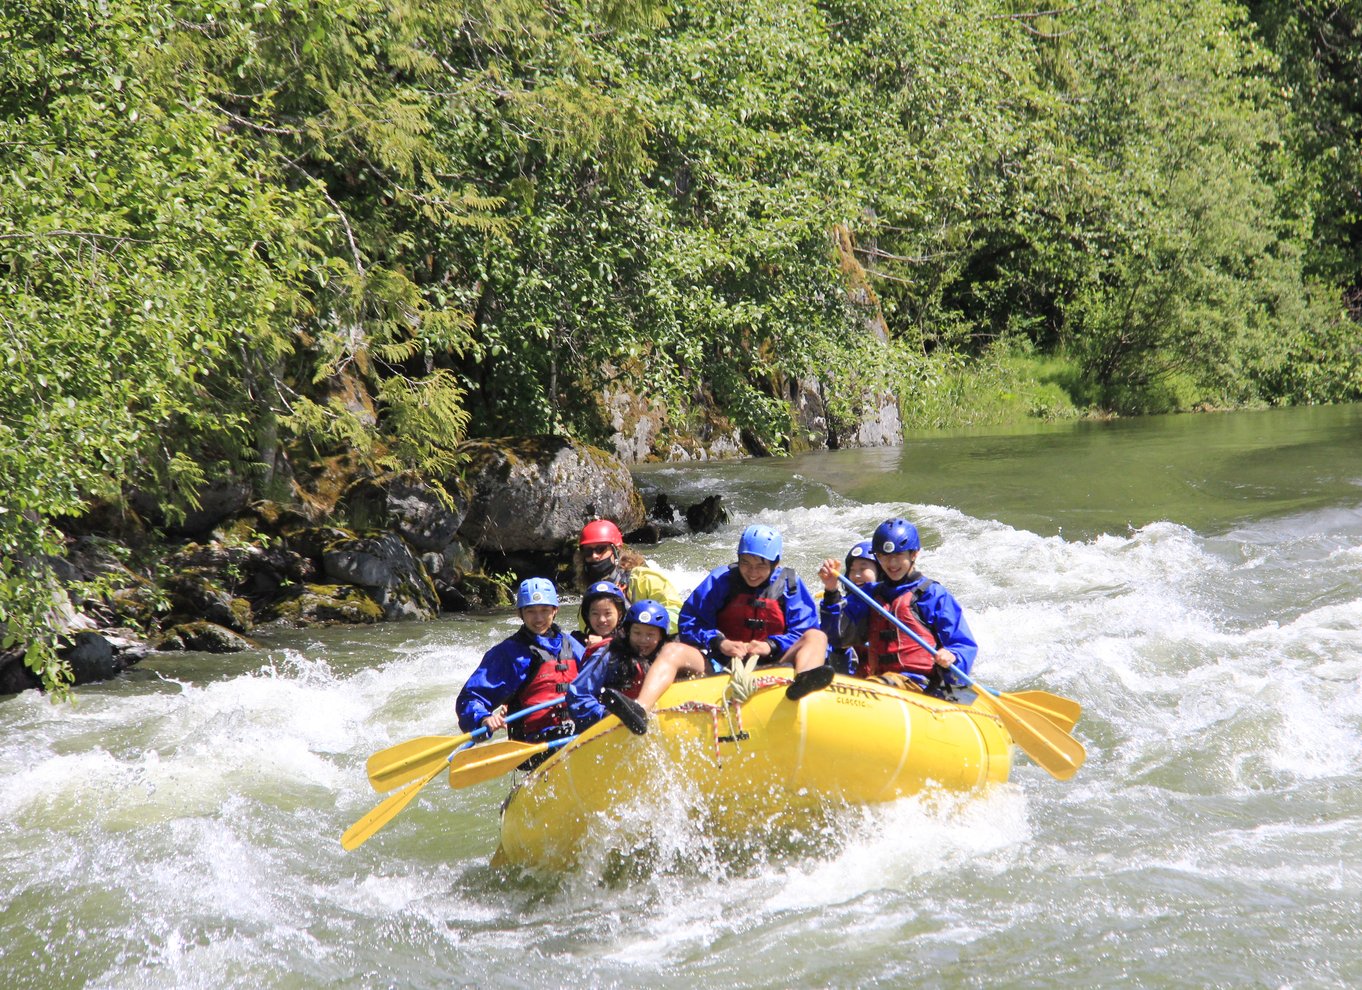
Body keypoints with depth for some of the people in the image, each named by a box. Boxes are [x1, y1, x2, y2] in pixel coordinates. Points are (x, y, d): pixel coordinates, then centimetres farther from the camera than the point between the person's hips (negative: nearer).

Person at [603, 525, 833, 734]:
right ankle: (640, 710, -49)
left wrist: (771, 646, -18)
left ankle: (802, 682, -61)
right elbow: (690, 621, 4)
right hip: (721, 663, 1)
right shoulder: (721, 580, 8)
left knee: (817, 638, -22)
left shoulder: (790, 585, 7)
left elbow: (803, 632, 0)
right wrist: (719, 643, -14)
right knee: (672, 651, -20)